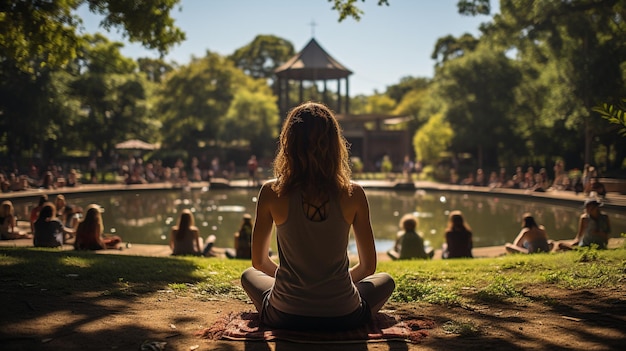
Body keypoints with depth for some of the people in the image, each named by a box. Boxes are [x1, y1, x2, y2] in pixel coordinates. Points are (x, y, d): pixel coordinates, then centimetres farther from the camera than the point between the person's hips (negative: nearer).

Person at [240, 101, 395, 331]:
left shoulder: (272, 193, -12)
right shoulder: (352, 194, -12)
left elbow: (259, 262, 1)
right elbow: (368, 267, 0)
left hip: (285, 317, 0)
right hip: (343, 317, 1)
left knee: (249, 275, 32)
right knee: (385, 280, 31)